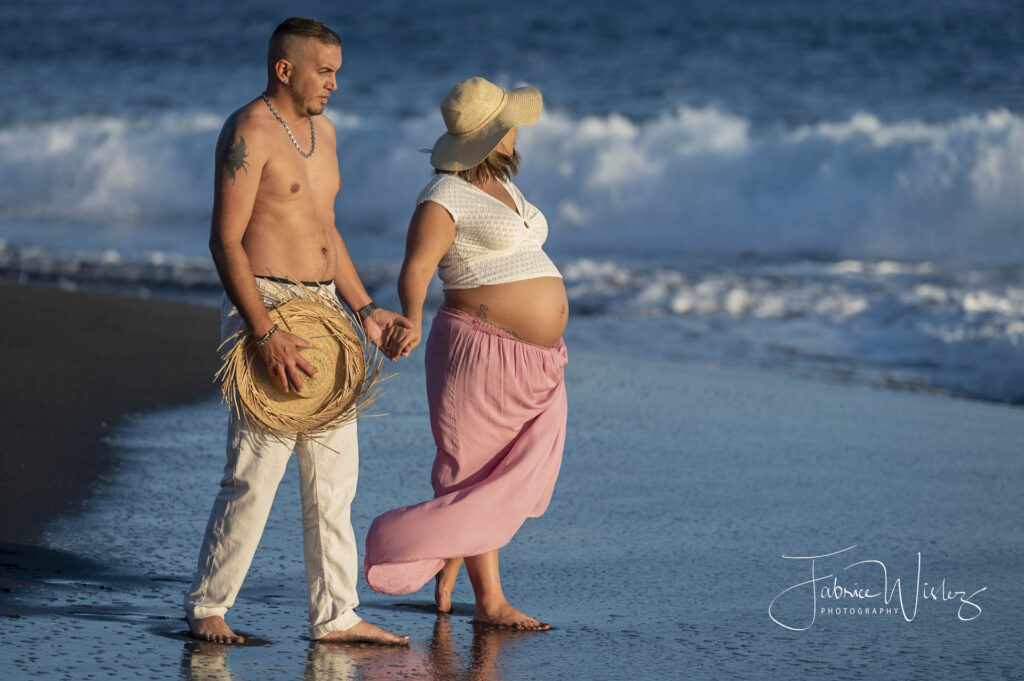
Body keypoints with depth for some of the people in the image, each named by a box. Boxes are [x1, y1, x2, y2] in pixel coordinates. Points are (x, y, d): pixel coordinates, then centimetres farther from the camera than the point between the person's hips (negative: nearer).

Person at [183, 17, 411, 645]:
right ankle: (206, 608, 3)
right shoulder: (249, 133, -12)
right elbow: (226, 241, -17)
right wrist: (267, 334, -24)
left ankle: (335, 616, 10)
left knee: (334, 471, 6)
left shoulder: (321, 130, 15)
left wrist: (366, 310, 17)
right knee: (257, 471, -9)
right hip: (264, 309, -9)